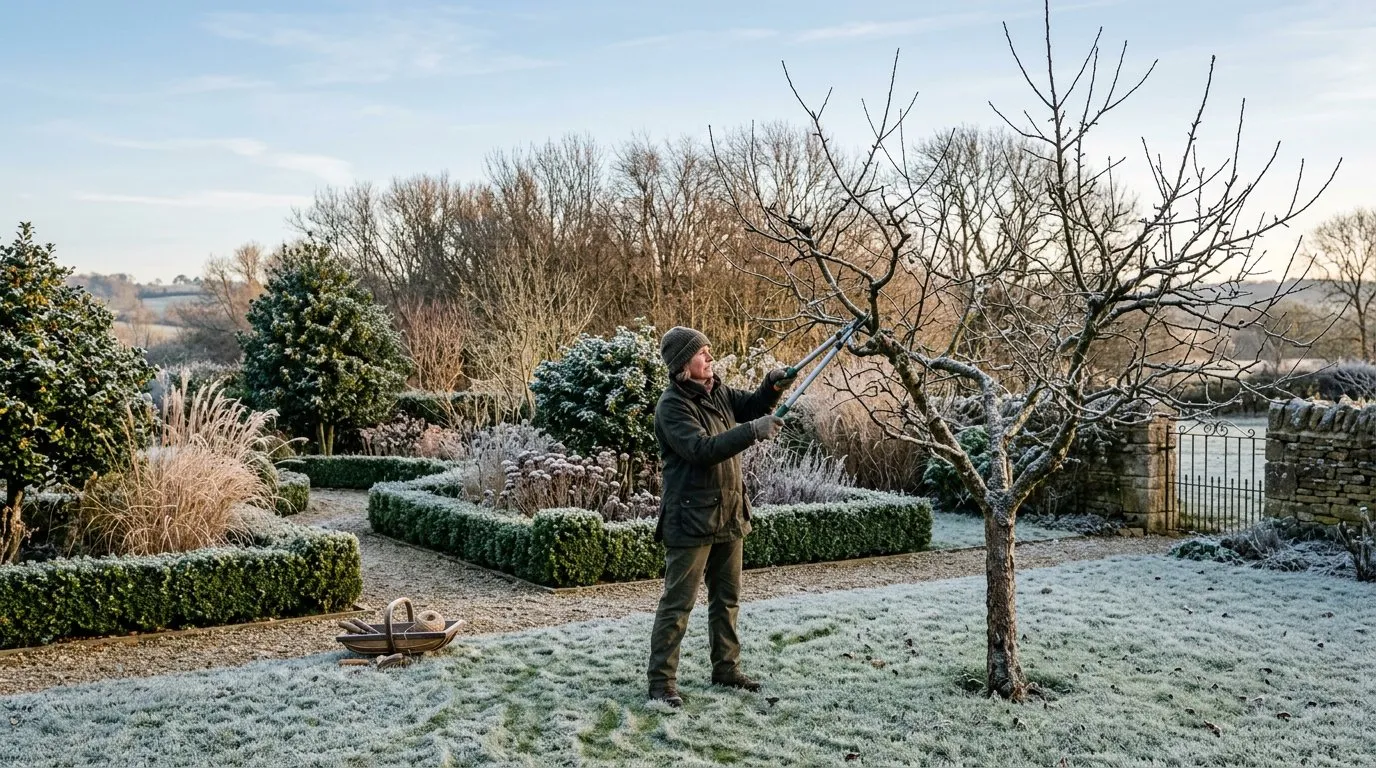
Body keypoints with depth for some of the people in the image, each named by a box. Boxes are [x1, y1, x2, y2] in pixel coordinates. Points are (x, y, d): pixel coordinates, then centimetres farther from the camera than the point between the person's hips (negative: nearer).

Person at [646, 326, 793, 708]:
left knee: (727, 597, 17)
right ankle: (661, 680, 4)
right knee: (678, 602, -4)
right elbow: (702, 449, -28)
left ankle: (726, 667, 30)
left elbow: (751, 405, 17)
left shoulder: (717, 390, 7)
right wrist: (753, 431, -32)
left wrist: (772, 387, -4)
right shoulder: (673, 405, -17)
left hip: (728, 515, 8)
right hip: (691, 519, -8)